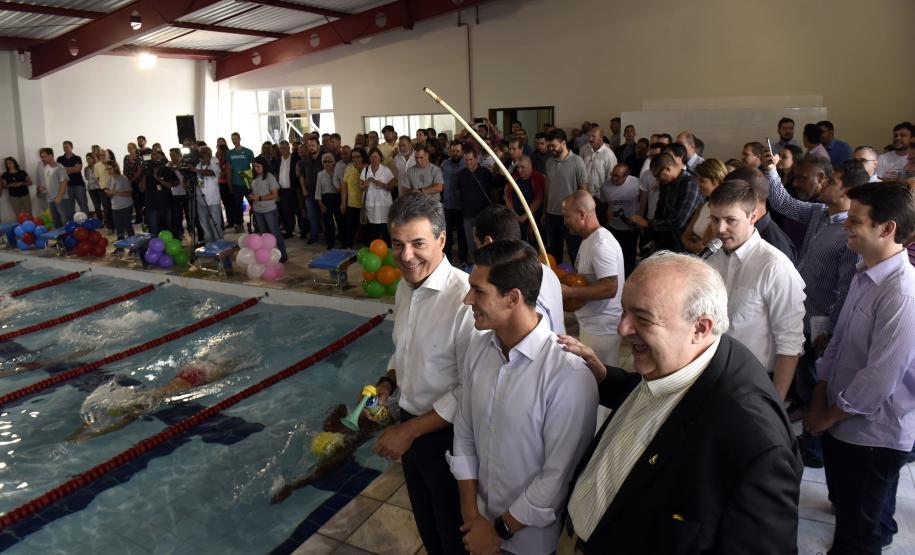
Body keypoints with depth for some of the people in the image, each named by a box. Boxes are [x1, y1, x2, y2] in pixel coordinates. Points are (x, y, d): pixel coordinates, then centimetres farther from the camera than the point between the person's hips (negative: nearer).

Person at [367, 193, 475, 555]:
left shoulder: (464, 298, -28)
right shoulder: (404, 287, -2)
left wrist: (411, 430, -18)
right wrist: (387, 383, -4)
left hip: (446, 435, -7)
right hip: (409, 423, 7)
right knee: (426, 526, 27)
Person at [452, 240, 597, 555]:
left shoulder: (569, 376, -27)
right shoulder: (478, 348, -8)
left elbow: (559, 477, -21)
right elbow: (464, 434, -1)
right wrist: (471, 515, -3)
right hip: (479, 520, 5)